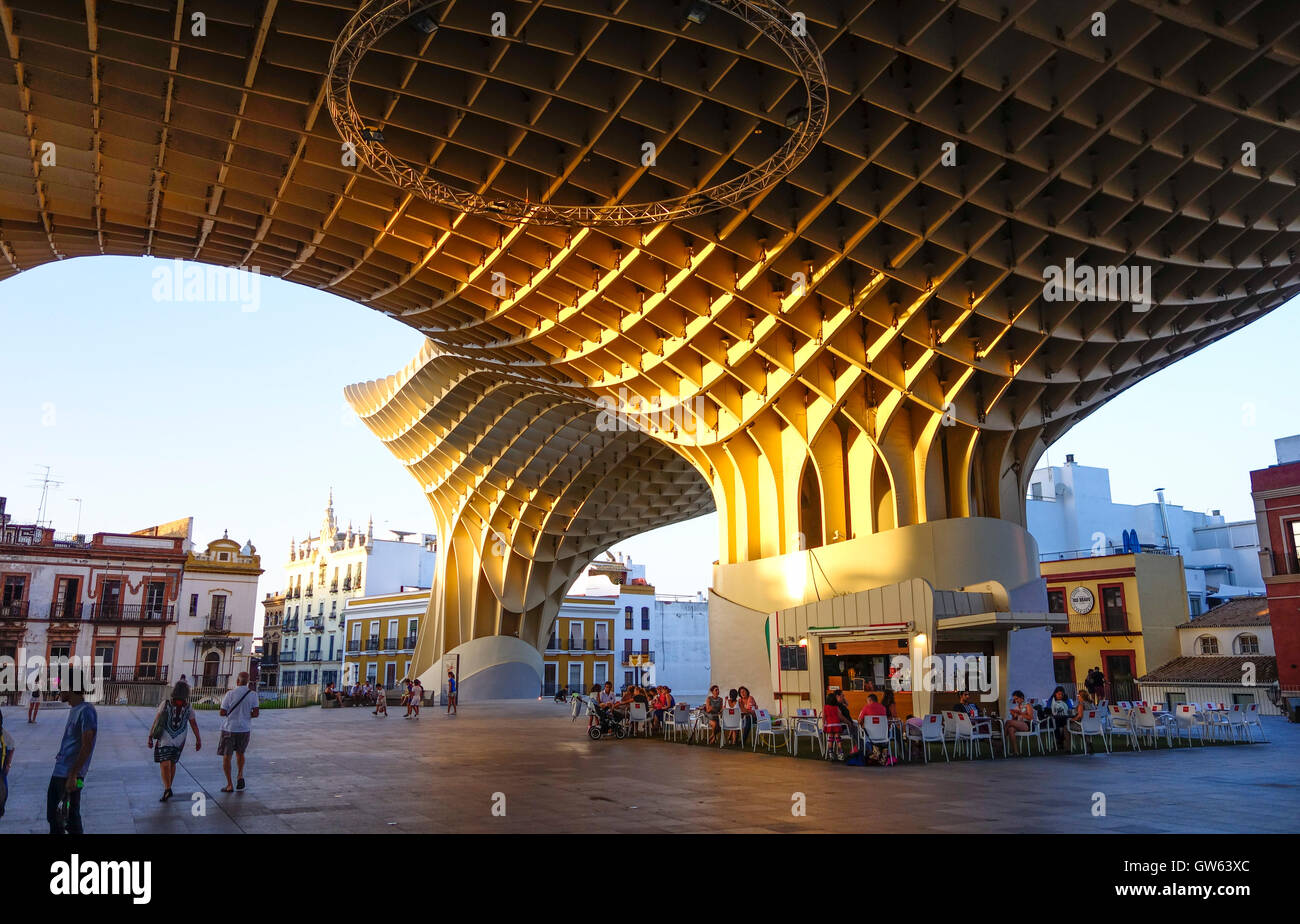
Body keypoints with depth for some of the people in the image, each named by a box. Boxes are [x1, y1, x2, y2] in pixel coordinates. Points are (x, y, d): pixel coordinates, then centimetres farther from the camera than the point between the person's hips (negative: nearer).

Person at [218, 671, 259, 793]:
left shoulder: (230, 694, -9)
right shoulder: (253, 694, -4)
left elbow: (222, 713, -7)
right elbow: (256, 713, -8)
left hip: (229, 728, -2)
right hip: (245, 729, 2)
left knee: (226, 756, 9)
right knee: (240, 752, 25)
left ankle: (229, 785, 8)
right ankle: (240, 776, 7)